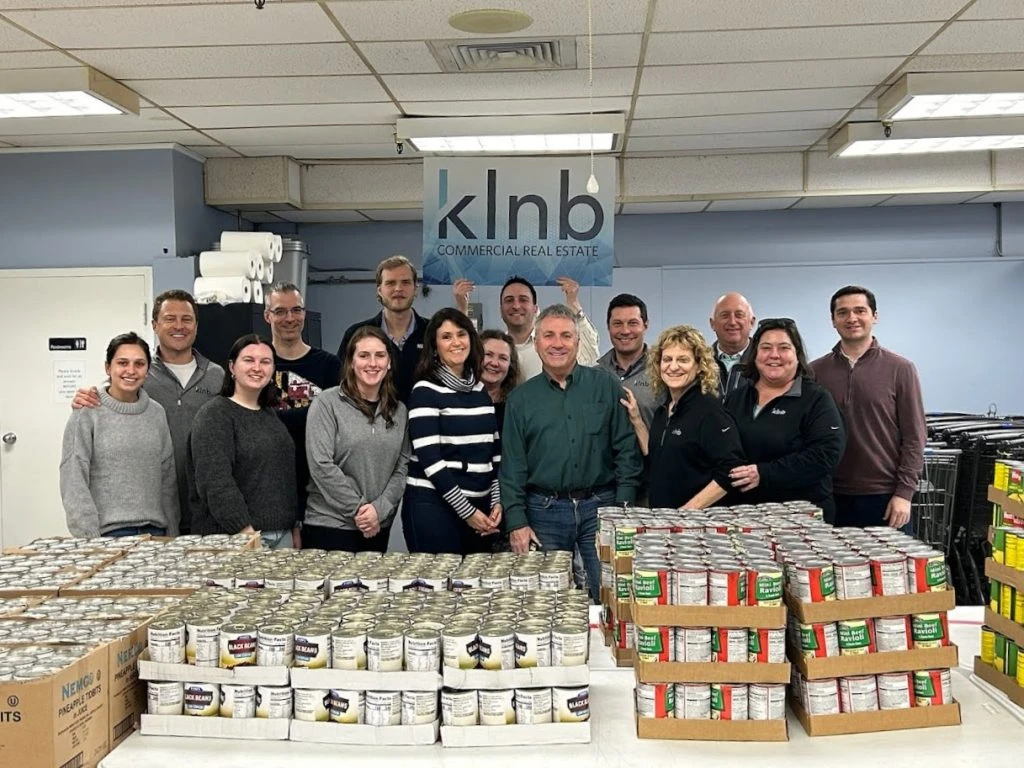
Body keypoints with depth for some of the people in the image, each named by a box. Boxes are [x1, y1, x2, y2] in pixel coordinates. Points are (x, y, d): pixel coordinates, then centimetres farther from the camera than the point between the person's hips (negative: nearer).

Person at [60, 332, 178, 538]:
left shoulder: (157, 413, 7)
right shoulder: (87, 414, -5)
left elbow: (168, 479, 10)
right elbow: (73, 483, -7)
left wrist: (173, 533, 7)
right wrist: (89, 538, -12)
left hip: (154, 529, 4)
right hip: (108, 531, -4)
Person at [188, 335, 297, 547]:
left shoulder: (271, 415, 17)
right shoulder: (214, 415, -6)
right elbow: (216, 481, -17)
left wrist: (294, 528, 16)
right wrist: (245, 532, -21)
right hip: (234, 537, -7)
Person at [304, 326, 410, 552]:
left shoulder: (399, 411, 9)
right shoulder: (327, 403, -5)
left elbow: (402, 466, 4)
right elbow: (321, 465, -12)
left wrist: (380, 509, -10)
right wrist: (358, 508, -12)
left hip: (378, 527, 4)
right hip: (329, 525, -4)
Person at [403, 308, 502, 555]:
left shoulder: (481, 389, 12)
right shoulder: (425, 390, -7)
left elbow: (494, 452, 14)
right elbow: (429, 458, -14)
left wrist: (497, 501, 2)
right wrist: (466, 510, -13)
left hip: (480, 505, 6)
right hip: (434, 505, -6)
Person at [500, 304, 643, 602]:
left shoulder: (606, 386, 3)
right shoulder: (521, 398, 7)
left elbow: (627, 449, 1)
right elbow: (512, 466, 5)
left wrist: (622, 509, -5)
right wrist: (516, 521, -3)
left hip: (601, 508, -1)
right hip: (545, 512, 1)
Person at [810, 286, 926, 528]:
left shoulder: (900, 369, 0)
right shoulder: (815, 372, 4)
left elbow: (914, 437, -1)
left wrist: (904, 493, -8)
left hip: (886, 497, -1)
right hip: (832, 498, 2)